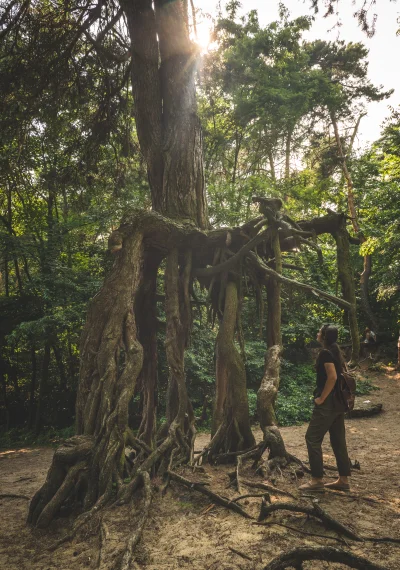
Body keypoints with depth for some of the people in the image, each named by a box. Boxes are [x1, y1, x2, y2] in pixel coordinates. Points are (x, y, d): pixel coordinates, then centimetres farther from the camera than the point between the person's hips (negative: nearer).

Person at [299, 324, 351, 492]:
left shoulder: (325, 353, -16)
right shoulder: (337, 352, 12)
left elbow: (332, 377, -24)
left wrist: (321, 398, -17)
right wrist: (340, 396, 17)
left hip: (328, 402, -9)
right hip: (338, 401, 9)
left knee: (313, 438, -2)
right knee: (338, 440, 13)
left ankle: (317, 480, 2)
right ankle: (343, 480, 18)